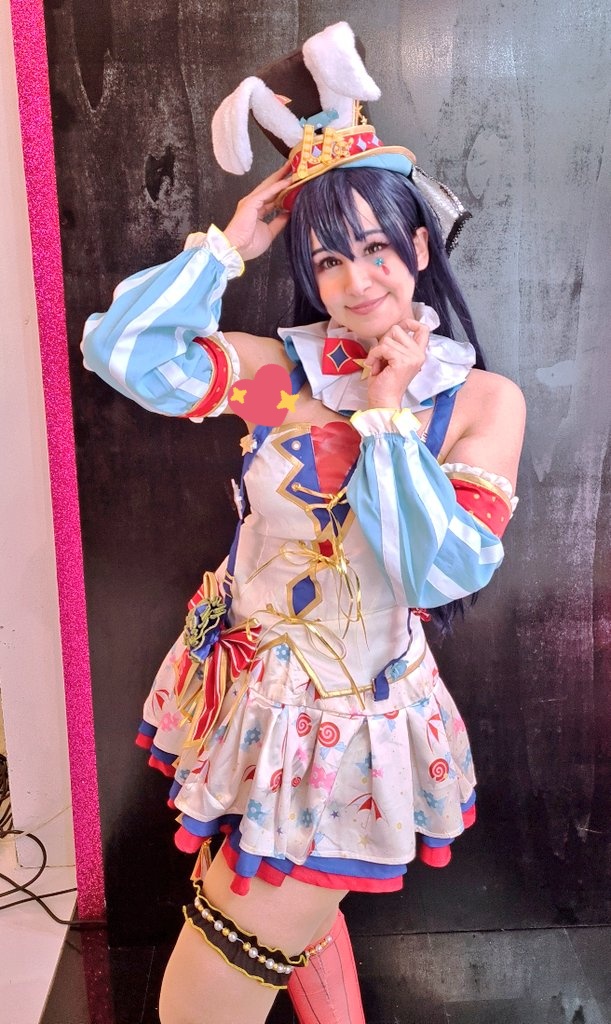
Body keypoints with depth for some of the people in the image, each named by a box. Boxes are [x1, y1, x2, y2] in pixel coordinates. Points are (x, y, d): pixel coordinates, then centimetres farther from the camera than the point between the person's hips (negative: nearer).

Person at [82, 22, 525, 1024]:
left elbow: (445, 573, -20)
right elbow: (120, 349, -14)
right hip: (246, 696, 3)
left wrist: (386, 412, -19)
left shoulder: (484, 400, -10)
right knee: (295, 919, 28)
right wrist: (229, 246, -10)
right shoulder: (281, 369, -4)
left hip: (351, 723, -3)